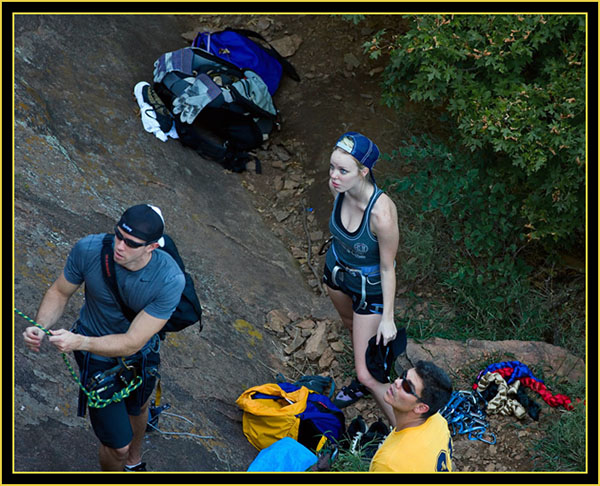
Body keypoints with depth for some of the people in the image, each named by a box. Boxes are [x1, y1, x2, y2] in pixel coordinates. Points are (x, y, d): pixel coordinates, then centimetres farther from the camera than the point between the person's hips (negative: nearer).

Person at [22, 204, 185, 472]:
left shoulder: (171, 280, -35)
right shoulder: (88, 249, -31)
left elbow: (132, 343, -33)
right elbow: (59, 292, -11)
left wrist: (79, 342, -47)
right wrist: (41, 327, -30)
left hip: (141, 353, 2)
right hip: (97, 358, -1)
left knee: (137, 409, 34)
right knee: (117, 444, 1)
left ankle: (134, 461, 67)